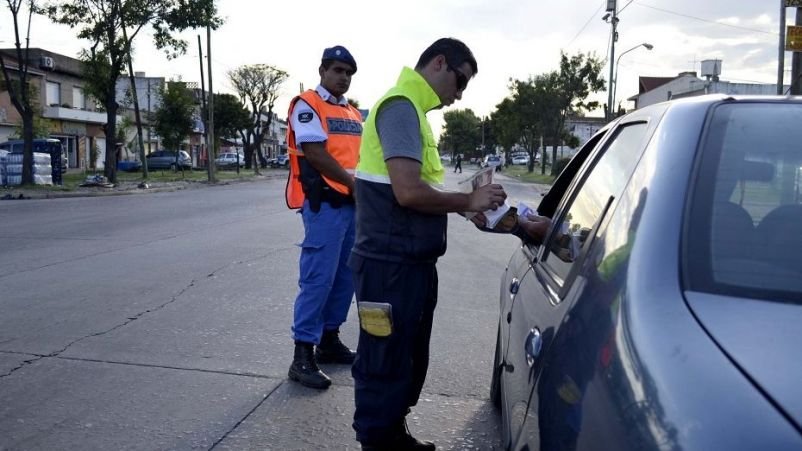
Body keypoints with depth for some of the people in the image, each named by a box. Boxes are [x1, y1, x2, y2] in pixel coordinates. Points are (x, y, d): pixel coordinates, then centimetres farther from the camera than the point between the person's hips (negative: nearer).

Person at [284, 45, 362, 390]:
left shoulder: (354, 114, 21)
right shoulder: (306, 105, -4)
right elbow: (316, 154, -15)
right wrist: (354, 184, -15)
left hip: (353, 203, 8)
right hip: (324, 203, -8)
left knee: (346, 277, 12)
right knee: (318, 278, -9)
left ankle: (329, 340, 24)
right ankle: (303, 355, -3)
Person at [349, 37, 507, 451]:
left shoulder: (412, 110, 17)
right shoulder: (400, 106, -14)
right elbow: (408, 191, -25)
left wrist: (467, 204, 6)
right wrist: (468, 201, -12)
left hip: (411, 261, 10)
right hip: (390, 264, -10)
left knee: (408, 361, 21)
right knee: (385, 366, 2)